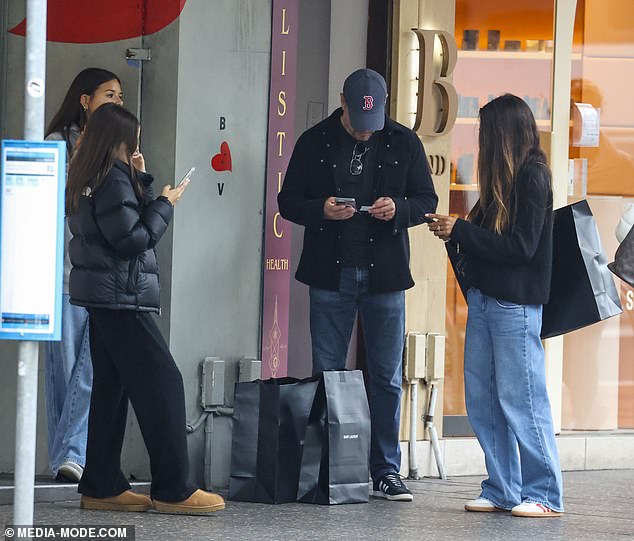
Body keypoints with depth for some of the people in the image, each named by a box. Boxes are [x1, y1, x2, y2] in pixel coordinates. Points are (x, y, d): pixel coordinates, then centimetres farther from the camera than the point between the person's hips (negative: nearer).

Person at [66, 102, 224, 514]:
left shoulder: (86, 179, 14)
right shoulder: (114, 179, -15)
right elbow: (133, 238, -18)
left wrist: (140, 180, 10)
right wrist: (165, 204, -8)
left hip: (101, 295, 10)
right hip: (121, 295, -10)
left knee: (111, 387, 11)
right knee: (162, 383, -9)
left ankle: (102, 487, 10)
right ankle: (173, 490, -11)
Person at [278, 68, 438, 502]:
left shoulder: (404, 143, 3)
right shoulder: (315, 142, 2)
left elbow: (427, 201, 7)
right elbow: (288, 201, 5)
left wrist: (398, 208, -15)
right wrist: (321, 210, -16)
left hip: (385, 275, 0)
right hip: (330, 274, 0)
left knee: (387, 379, 4)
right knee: (327, 374, 4)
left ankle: (386, 472, 10)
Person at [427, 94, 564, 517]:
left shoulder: (532, 178, -11)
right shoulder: (502, 178, 14)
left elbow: (519, 246, -16)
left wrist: (460, 232, -13)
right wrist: (455, 231, -1)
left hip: (515, 306, -9)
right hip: (484, 299, 9)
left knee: (520, 400, -5)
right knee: (482, 400, 8)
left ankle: (544, 494, 1)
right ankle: (502, 490, 14)